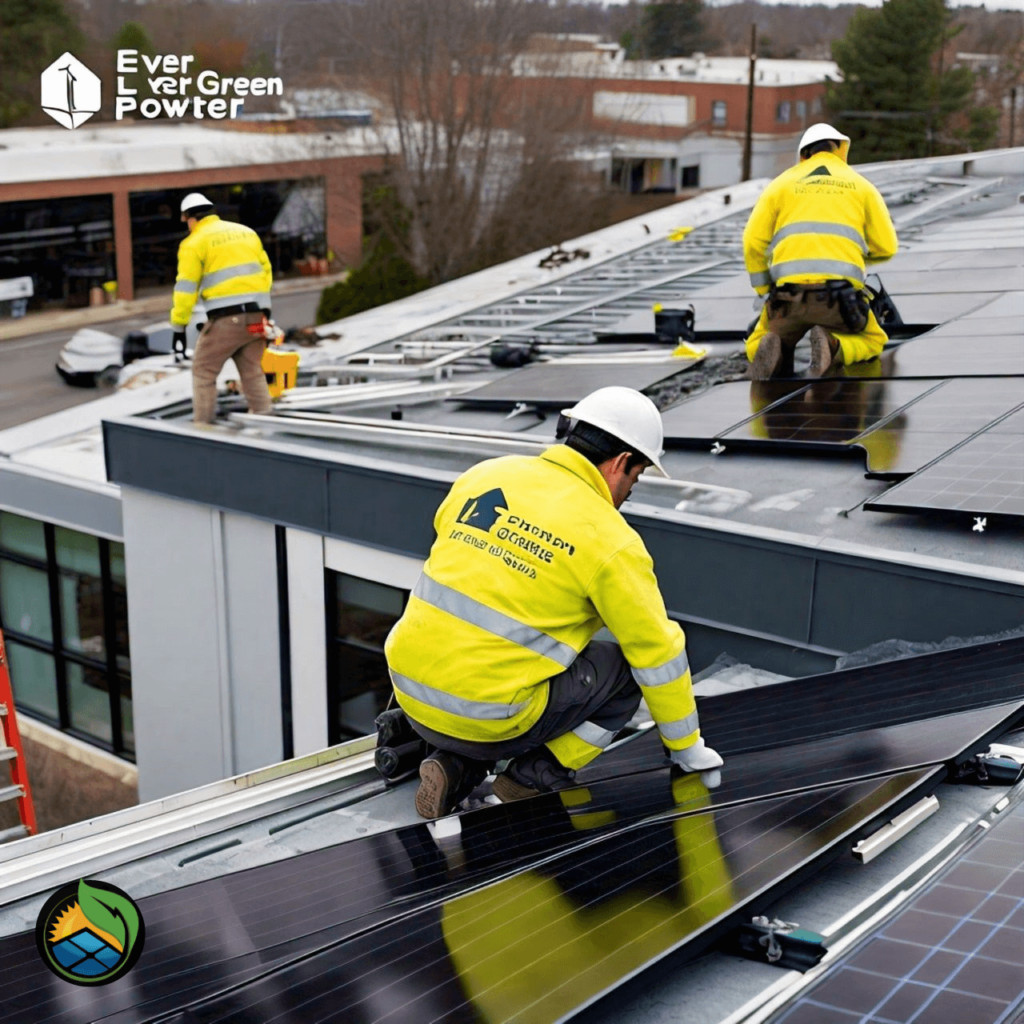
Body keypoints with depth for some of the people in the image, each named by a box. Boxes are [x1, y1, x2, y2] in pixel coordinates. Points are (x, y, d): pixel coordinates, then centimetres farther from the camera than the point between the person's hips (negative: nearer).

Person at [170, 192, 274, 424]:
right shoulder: (247, 232, 16)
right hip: (255, 316, 5)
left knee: (203, 372, 8)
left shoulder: (194, 242, -1)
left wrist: (178, 327, 0)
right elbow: (265, 272, 16)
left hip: (225, 318, -5)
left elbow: (186, 289, -4)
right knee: (253, 373, 15)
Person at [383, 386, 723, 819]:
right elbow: (658, 654, -1)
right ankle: (536, 778, 4)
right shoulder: (611, 540, -9)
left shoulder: (483, 475, 5)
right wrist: (687, 749, 13)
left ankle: (456, 766, 14)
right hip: (487, 720, -5)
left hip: (410, 691, 5)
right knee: (625, 668, 12)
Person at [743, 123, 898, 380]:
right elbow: (886, 247, 14)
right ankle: (831, 346, -11)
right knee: (872, 342, 24)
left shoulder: (782, 183, 19)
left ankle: (772, 350, -15)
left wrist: (765, 292, 19)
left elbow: (753, 243, 8)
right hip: (838, 294, -1)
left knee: (755, 350, 24)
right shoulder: (861, 185, 19)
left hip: (789, 294, 1)